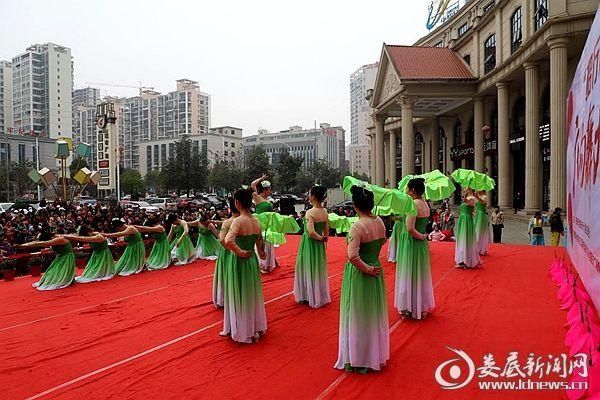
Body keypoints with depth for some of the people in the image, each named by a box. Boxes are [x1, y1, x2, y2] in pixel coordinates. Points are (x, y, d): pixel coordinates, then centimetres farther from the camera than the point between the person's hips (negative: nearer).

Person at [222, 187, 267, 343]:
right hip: (252, 261, 7)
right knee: (252, 294, 20)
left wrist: (239, 252, -20)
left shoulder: (239, 221, -20)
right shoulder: (256, 222, 1)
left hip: (239, 262, -7)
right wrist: (261, 253, 25)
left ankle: (244, 331, 24)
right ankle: (256, 328, 34)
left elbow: (228, 241, -35)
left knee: (240, 296, 10)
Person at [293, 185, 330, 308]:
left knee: (308, 269, 9)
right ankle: (320, 296, 29)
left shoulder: (310, 212, -20)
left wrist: (320, 238, -13)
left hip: (309, 243, -6)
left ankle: (308, 296, 21)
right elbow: (326, 232, 5)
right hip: (319, 246, 6)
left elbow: (311, 232, -29)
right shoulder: (325, 212, 1)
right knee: (319, 269, 18)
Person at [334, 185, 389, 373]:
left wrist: (367, 269, -16)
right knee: (375, 315, 21)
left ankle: (358, 359, 23)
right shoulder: (380, 221, -2)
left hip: (359, 274, -7)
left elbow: (353, 256, -30)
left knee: (358, 317, 9)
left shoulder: (357, 227, -23)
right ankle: (376, 355, 38)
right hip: (376, 270, 7)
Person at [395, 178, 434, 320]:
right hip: (422, 244, 8)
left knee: (410, 275, 5)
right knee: (420, 275, 18)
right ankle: (421, 306, 31)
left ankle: (411, 308, 17)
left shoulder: (414, 204, -20)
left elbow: (410, 229, -25)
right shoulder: (425, 204, 6)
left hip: (412, 243, -8)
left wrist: (421, 236, -10)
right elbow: (419, 224, 9)